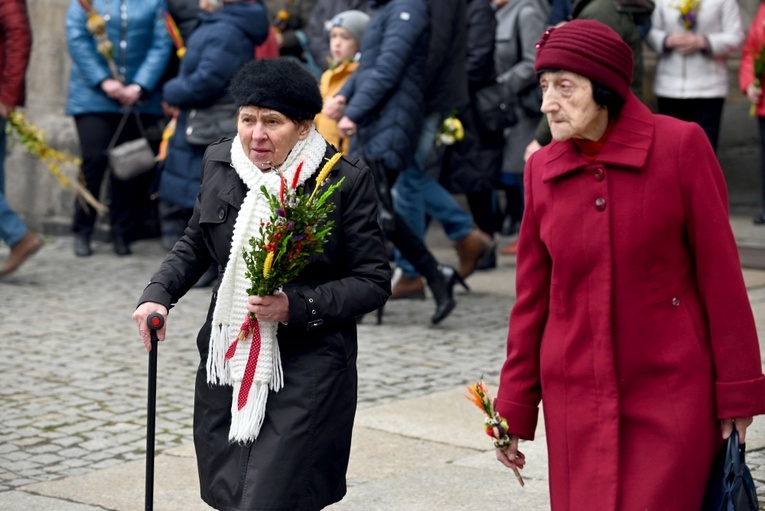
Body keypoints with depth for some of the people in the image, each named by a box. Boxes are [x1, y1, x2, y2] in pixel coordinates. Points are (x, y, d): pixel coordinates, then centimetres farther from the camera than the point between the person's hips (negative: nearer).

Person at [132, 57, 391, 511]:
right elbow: (196, 244, 19)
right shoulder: (219, 163, 3)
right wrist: (158, 294, 2)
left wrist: (297, 306, -19)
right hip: (227, 365, 5)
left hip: (307, 374, -5)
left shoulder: (347, 179, -11)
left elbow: (375, 282, -7)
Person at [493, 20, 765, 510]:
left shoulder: (681, 146, -8)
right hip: (577, 395, 4)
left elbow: (720, 273, -6)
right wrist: (514, 409, 9)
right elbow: (532, 297, 8)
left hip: (672, 392, -3)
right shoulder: (542, 169, 2)